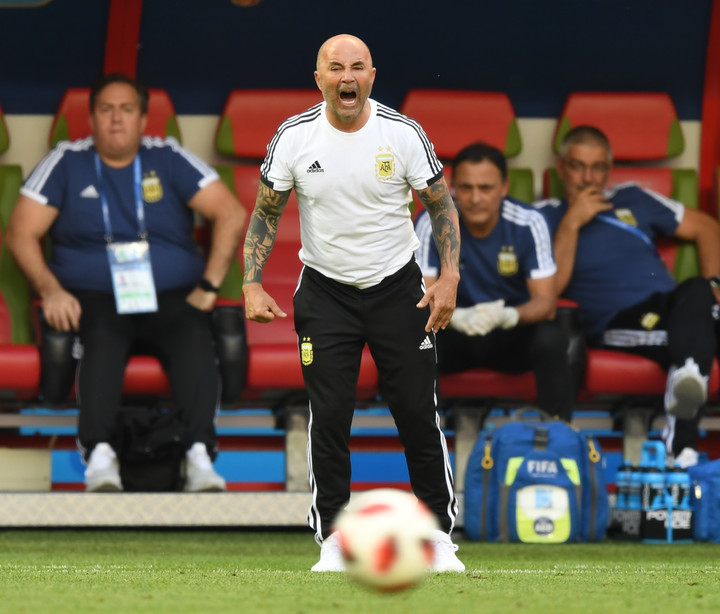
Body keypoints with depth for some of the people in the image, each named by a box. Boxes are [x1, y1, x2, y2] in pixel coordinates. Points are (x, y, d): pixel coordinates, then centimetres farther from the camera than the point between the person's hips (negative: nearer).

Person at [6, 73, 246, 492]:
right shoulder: (67, 163, 13)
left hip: (172, 296, 1)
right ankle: (100, 455, -51)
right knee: (103, 336, -37)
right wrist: (49, 289, -11)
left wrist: (209, 286, -4)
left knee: (194, 336, -34)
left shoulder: (168, 159, 13)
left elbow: (231, 214, 7)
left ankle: (201, 455, -47)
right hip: (93, 296, -1)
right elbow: (22, 233, 7)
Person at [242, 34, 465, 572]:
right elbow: (266, 212, 3)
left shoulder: (404, 134, -10)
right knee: (329, 417, -5)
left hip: (397, 286, 0)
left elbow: (442, 205, 0)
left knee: (418, 414, -3)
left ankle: (438, 535, 8)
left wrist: (449, 277, -10)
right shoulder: (295, 136, -7)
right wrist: (253, 286, -8)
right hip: (325, 292, 0)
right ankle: (333, 542, 1)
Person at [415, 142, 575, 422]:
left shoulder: (529, 224, -14)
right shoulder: (432, 223, -14)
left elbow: (545, 302, -16)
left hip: (514, 333, 0)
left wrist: (508, 315, -39)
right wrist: (457, 317, -41)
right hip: (455, 333, 0)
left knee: (551, 340, -32)